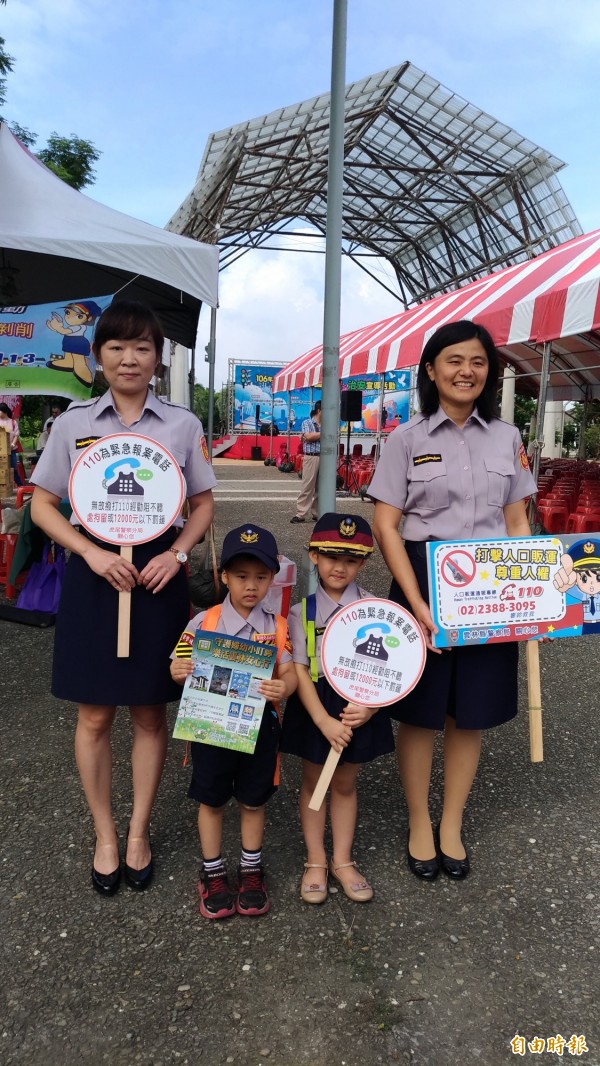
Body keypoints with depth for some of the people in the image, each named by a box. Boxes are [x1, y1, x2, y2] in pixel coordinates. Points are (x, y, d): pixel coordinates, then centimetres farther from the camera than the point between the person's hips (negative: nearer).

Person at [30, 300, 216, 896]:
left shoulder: (182, 424, 3)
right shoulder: (74, 421, 3)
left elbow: (203, 504, 8)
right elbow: (42, 505, 3)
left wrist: (176, 554, -10)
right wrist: (94, 554, -11)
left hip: (159, 573, 0)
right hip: (94, 573, 0)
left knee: (150, 712, 9)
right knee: (95, 715, 7)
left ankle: (139, 832, 29)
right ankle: (104, 835, 27)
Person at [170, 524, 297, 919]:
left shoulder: (278, 626, -5)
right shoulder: (203, 623, -8)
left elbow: (290, 672, -8)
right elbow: (181, 666, -4)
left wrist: (283, 688, -30)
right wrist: (180, 671, -28)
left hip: (260, 725, 1)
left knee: (253, 800, 17)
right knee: (212, 800, 15)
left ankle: (251, 870, 38)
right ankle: (213, 873, 35)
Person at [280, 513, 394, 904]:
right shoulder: (302, 609, -10)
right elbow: (299, 670, -12)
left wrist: (370, 707, -20)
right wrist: (324, 720, -18)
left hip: (360, 705, 1)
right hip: (315, 705, -1)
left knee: (346, 784, 16)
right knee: (313, 782, 14)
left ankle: (343, 860, 35)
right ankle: (316, 861, 33)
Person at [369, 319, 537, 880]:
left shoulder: (507, 438, 7)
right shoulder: (406, 439, -2)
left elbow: (517, 523, 10)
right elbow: (385, 526, -7)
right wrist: (416, 603, -16)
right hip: (422, 583, -3)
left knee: (471, 712, 11)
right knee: (419, 710, 7)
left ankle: (452, 826, 31)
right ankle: (419, 824, 29)